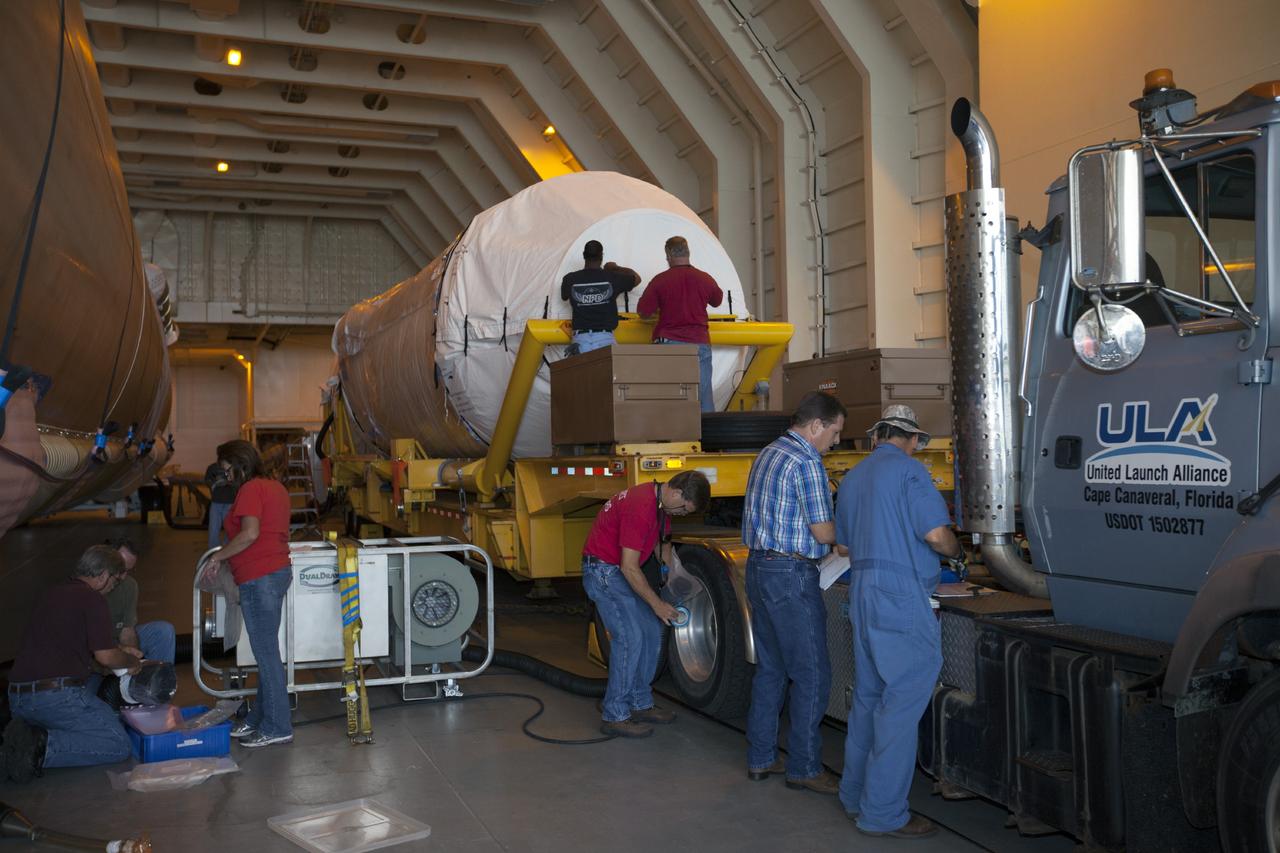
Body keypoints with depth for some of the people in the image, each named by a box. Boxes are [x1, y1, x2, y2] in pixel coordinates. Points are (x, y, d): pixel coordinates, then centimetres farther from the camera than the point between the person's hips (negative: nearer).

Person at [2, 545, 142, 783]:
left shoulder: (50, 594, 19)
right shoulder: (92, 598, -7)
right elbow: (105, 656, -10)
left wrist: (121, 652, 38)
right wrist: (132, 662, 13)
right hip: (56, 696, -8)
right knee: (118, 745, -3)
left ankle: (27, 732, 2)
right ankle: (43, 746, -19)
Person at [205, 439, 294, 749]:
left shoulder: (250, 489, -12)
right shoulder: (274, 486, 17)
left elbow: (250, 533, -24)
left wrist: (218, 555, -12)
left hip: (259, 578, -10)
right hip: (279, 570, 10)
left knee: (266, 653, -4)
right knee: (266, 651, 15)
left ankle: (277, 727, 1)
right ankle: (259, 718, 24)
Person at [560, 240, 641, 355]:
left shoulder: (570, 280, 2)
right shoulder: (611, 278, 1)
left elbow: (564, 297, 26)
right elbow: (636, 278, 21)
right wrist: (616, 268, 35)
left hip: (580, 339, 1)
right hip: (605, 338, -1)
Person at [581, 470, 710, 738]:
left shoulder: (660, 504, 3)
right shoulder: (641, 508, -28)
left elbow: (663, 541, 17)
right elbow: (629, 568, -26)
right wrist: (657, 604, -18)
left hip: (621, 572, 10)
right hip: (603, 571, -10)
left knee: (652, 631, 10)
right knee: (630, 637, -14)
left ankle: (641, 704, 19)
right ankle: (615, 716, -5)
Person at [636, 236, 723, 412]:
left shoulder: (660, 280, -2)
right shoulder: (705, 279, 5)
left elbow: (643, 313, -2)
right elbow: (717, 301, 25)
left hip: (669, 342, -2)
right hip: (700, 343, 2)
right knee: (704, 396, 4)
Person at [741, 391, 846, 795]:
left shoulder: (768, 454, 14)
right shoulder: (806, 462, -15)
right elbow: (823, 532, -16)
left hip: (758, 567, 10)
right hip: (791, 575, -10)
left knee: (770, 668, 16)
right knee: (812, 674, 0)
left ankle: (761, 759, 22)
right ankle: (804, 767, 7)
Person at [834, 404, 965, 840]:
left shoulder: (853, 477, 17)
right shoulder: (909, 469, -9)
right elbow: (937, 534, -15)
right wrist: (957, 554, 4)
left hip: (862, 591, 9)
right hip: (901, 595, -9)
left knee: (868, 696, 17)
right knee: (902, 701, -3)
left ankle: (855, 795, 27)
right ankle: (883, 813, 1)